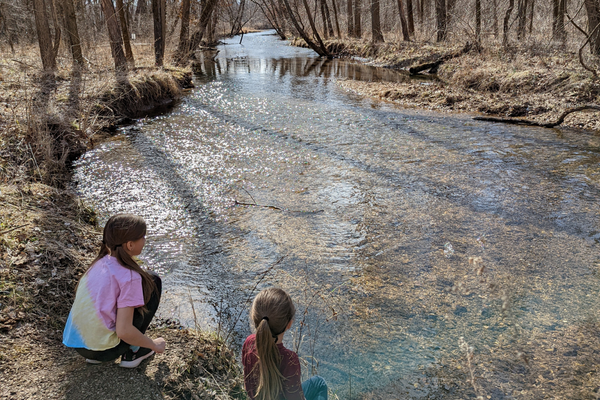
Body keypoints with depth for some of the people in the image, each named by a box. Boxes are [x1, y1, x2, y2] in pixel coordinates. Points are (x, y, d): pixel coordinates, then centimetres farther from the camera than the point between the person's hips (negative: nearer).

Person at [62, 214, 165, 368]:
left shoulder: (101, 262, 3)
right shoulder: (129, 277, -19)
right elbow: (124, 331, -21)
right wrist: (154, 345, -4)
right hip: (102, 350, -7)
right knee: (152, 281, 0)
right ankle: (132, 352, 5)